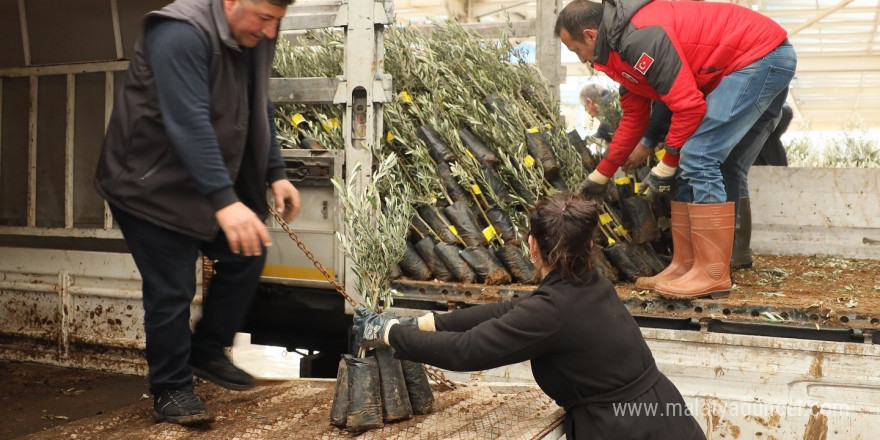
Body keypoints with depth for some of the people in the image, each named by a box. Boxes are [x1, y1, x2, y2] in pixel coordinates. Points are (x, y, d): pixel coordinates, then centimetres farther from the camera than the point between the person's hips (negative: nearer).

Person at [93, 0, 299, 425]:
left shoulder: (253, 38, -1)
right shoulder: (181, 35, -28)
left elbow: (258, 111, 11)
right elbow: (189, 123, -37)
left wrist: (275, 174, 4)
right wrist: (224, 201, -45)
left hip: (210, 180, 8)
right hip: (151, 182, -8)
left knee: (246, 257, 9)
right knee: (172, 290, -5)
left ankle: (207, 351, 27)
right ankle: (170, 389, 12)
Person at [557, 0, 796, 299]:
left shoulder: (639, 38, -21)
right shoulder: (622, 44, 12)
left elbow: (688, 105, -23)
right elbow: (633, 118, 20)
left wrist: (667, 166, -10)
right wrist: (600, 176, 24)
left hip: (760, 56, -11)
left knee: (698, 159, -16)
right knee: (691, 168, 9)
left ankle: (712, 276, -12)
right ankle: (686, 266, 12)